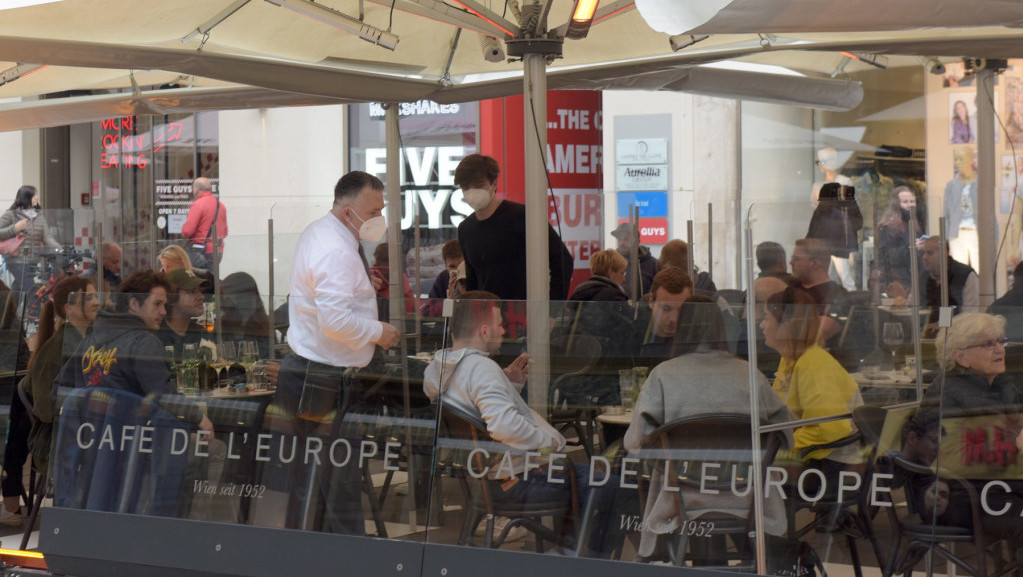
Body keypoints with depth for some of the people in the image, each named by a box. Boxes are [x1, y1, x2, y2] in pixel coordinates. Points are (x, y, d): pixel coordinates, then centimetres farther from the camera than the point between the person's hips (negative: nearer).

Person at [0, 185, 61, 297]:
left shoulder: (40, 216, 14)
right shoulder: (11, 215, -1)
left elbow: (48, 238, 4)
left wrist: (60, 250, -14)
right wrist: (14, 229, -15)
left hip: (35, 264, 5)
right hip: (17, 262, -5)